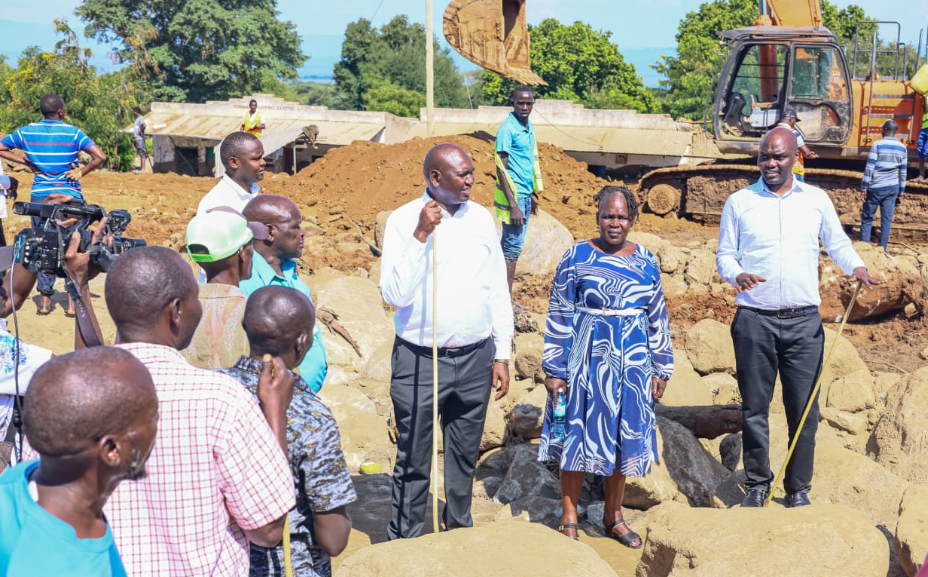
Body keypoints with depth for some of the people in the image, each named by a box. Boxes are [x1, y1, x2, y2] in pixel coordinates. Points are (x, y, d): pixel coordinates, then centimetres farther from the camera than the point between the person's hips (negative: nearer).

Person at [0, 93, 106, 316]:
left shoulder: (26, 132, 2)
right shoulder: (73, 133, -7)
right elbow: (100, 156, -17)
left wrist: (26, 163, 8)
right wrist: (81, 172, -4)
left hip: (40, 197, 3)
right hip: (70, 197, -2)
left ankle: (45, 301, 13)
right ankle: (73, 301, 6)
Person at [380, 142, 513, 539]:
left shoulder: (481, 218, 3)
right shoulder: (403, 220, -8)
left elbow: (498, 292, 8)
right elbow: (394, 294, -17)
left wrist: (502, 355, 7)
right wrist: (421, 235, -23)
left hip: (475, 358, 4)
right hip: (419, 360, -3)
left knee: (464, 455, 16)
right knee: (414, 459, 6)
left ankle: (459, 531, 34)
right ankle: (403, 542, 21)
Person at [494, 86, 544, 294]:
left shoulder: (529, 126, 11)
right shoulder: (507, 128, -14)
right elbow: (501, 169, -17)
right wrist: (513, 205, -21)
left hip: (525, 194, 8)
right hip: (513, 196, -8)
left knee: (511, 245, 11)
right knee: (513, 246, -6)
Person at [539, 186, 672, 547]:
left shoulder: (646, 261, 5)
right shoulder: (577, 257, -5)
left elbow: (657, 318, 11)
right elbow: (559, 316, -4)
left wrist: (661, 368, 10)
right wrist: (554, 369, -7)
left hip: (632, 361, 3)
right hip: (587, 358, -3)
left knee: (624, 436, 11)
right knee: (580, 433, 2)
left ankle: (613, 514, 26)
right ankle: (569, 517, 16)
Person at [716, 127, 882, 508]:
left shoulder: (816, 199, 8)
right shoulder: (739, 202, 5)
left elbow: (837, 243, 16)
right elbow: (724, 255, 7)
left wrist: (856, 266, -4)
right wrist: (738, 276, -14)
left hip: (804, 320, 1)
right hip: (754, 320, -1)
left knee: (804, 410, 3)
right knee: (754, 407, 5)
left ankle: (798, 488, 17)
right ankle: (757, 484, 19)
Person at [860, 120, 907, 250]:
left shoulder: (877, 145, -8)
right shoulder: (903, 148, 6)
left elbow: (869, 168, -10)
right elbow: (903, 173, 9)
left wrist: (864, 189, -6)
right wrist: (901, 193, 16)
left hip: (876, 188, -4)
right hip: (892, 188, 4)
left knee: (867, 218, 5)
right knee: (887, 220, 5)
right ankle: (882, 249, 5)